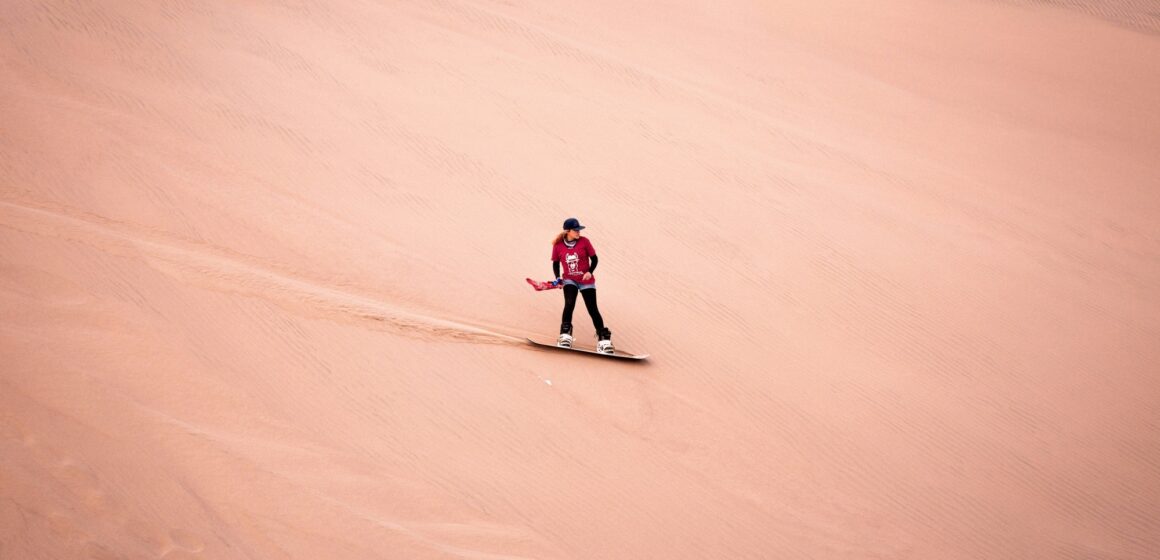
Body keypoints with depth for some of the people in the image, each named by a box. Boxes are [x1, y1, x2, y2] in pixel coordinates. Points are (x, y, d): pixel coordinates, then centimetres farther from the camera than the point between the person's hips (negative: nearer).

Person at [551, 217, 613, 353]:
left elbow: (594, 259, -1)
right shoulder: (558, 246, -5)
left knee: (593, 310, -2)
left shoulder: (584, 242, -8)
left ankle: (603, 338, 10)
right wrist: (558, 278, -7)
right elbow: (556, 263, 7)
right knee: (569, 304, -23)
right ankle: (565, 336, -11)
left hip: (586, 281, 0)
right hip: (569, 281, 0)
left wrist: (590, 272, -17)